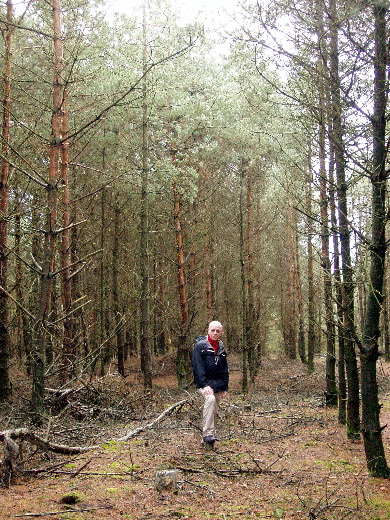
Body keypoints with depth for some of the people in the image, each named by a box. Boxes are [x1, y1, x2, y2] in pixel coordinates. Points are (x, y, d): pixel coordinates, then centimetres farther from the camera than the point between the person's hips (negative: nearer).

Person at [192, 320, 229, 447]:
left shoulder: (221, 348, 13)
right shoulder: (200, 346, -8)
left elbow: (224, 370, 19)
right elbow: (198, 367, -15)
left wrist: (225, 387, 13)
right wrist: (204, 385, -24)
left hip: (217, 383, 7)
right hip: (203, 382, -7)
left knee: (214, 411, 7)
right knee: (210, 399, -31)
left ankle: (209, 437, 21)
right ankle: (207, 434, -31)